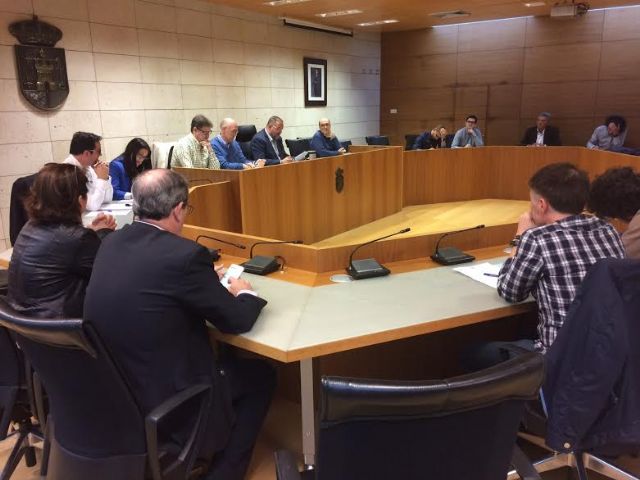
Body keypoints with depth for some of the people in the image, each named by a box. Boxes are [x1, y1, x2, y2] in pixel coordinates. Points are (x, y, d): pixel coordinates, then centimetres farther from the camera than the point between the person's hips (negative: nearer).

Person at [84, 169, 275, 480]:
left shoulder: (111, 243, -1)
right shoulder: (185, 254, -24)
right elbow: (236, 322, -13)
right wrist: (244, 294, 8)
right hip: (162, 397, -8)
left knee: (229, 363, 29)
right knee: (260, 376, 14)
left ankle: (206, 453, 40)